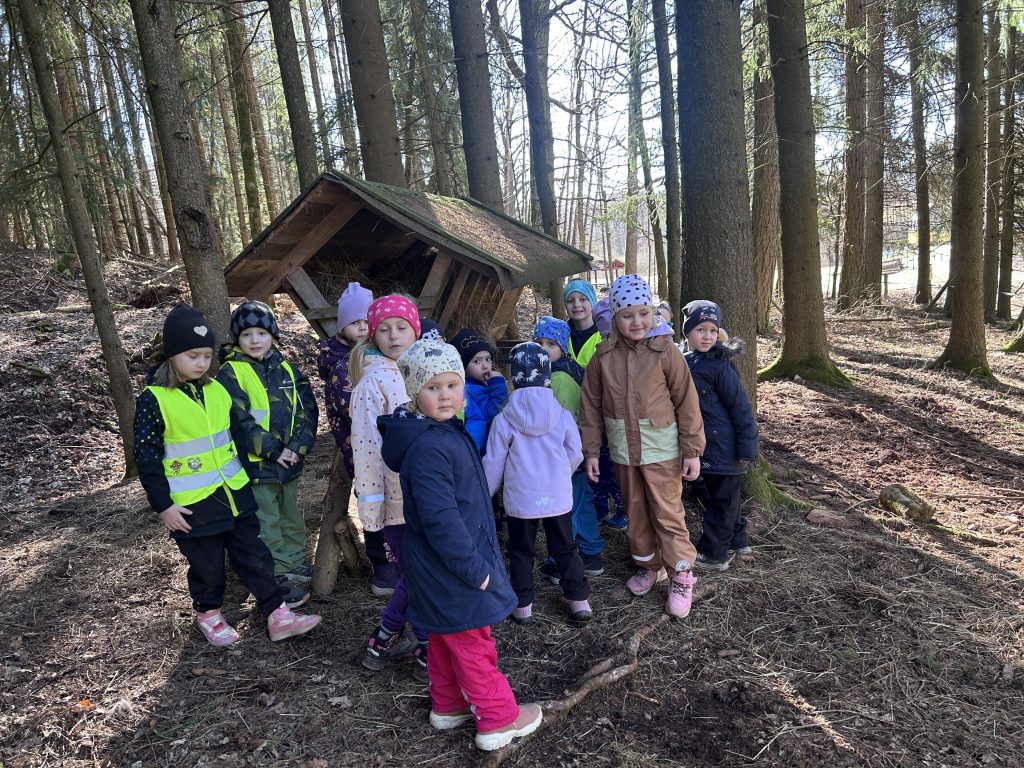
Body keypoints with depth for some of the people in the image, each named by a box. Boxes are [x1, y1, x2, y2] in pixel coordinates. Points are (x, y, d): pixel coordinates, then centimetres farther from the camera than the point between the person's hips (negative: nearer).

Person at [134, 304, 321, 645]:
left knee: (254, 556, 10)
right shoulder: (153, 400, -13)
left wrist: (244, 475, 16)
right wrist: (163, 505, -11)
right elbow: (147, 457, -11)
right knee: (207, 565, 11)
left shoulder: (216, 389, 4)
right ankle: (208, 614, 36)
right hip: (192, 504, -5)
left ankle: (278, 615, 19)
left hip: (234, 494, 5)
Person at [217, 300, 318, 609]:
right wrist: (274, 449, -17)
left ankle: (296, 564, 35)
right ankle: (280, 577, 15)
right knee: (267, 523, 4)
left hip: (291, 460, 5)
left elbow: (307, 410, 1)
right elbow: (239, 422, -16)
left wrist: (297, 447, -12)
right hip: (256, 464, -5)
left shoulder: (287, 369, 6)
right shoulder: (230, 373, -8)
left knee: (292, 516, 19)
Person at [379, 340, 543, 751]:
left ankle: (448, 706, 41)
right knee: (472, 644, 7)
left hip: (440, 570, 10)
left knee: (446, 639, 24)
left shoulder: (446, 431, 5)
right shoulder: (429, 448, -28)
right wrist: (474, 569, -23)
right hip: (452, 568, -10)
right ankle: (499, 720, 24)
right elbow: (440, 519, -30)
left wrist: (476, 558, 19)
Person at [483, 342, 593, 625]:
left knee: (520, 550, 15)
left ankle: (522, 605, 21)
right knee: (565, 548, 17)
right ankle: (579, 600, 22)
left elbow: (493, 463, -6)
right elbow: (576, 456, 3)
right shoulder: (563, 415, -7)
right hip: (558, 497, 2)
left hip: (520, 500, -1)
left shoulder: (503, 420, -12)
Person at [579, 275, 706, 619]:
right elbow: (591, 406, 2)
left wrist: (692, 450, -7)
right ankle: (649, 565, 36)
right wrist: (591, 451, 2)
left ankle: (682, 576, 19)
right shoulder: (603, 357, -3)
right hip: (622, 449, 4)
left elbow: (687, 402, -7)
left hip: (661, 448, -3)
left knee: (667, 513, 3)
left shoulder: (665, 352, -11)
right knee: (635, 512, 17)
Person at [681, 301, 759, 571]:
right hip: (707, 445, 8)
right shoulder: (685, 363, 3)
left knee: (721, 499, 6)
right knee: (725, 495, 22)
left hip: (726, 448, -8)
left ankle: (713, 554, 20)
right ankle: (737, 542, 40)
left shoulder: (719, 365, -18)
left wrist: (746, 448, -17)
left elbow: (740, 408, -18)